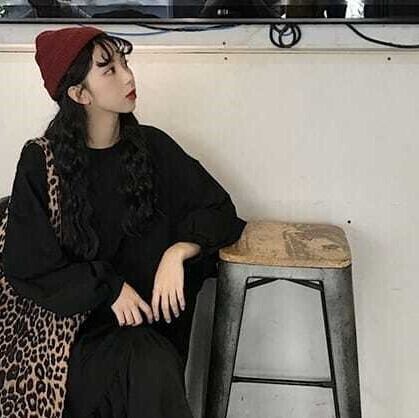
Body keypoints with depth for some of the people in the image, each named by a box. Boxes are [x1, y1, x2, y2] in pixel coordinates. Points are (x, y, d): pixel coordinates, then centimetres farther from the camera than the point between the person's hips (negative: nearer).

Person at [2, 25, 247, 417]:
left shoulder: (152, 146, 2)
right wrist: (108, 287, -14)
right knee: (148, 367, -30)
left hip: (151, 316, 3)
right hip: (72, 318, -2)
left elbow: (218, 210, 5)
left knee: (152, 363, -29)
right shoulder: (41, 161, -4)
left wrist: (177, 252, -15)